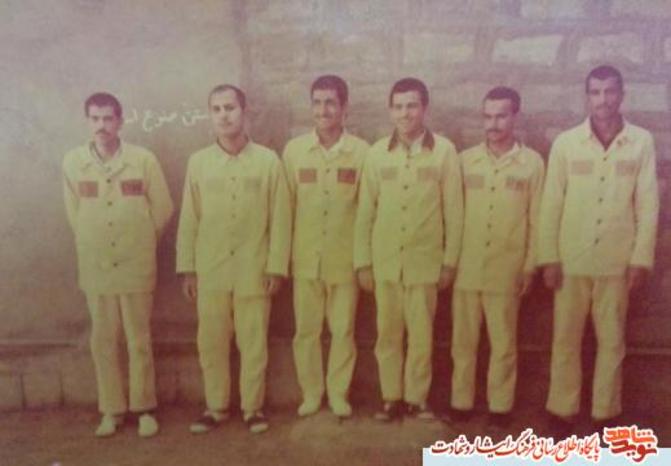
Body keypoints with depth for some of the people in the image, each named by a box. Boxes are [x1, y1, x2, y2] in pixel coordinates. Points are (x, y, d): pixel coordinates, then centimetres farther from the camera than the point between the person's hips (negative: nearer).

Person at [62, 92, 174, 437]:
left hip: (136, 266, -2)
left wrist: (140, 244, 7)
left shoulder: (144, 159, -6)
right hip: (95, 267, 2)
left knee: (139, 339, 6)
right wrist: (92, 247, 13)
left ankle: (144, 408, 18)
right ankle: (112, 409, 22)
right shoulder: (72, 162, 0)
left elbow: (162, 208, 1)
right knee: (103, 341, 9)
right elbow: (74, 214, 11)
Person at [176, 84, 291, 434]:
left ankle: (252, 407, 22)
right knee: (211, 343, 8)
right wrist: (187, 268, 3)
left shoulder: (268, 160, -1)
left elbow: (280, 218, -2)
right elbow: (189, 219, 5)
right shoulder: (198, 162, 4)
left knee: (253, 343, 6)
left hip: (254, 270, -1)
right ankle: (216, 407, 25)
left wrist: (277, 267, -5)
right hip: (210, 270, 2)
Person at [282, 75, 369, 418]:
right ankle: (311, 393, 25)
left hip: (345, 259, -1)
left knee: (343, 330, 8)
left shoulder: (361, 151, -3)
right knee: (306, 330, 9)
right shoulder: (294, 149, 1)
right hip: (305, 259, 1)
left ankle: (338, 394, 24)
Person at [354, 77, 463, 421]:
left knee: (421, 334, 5)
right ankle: (392, 397, 23)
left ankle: (417, 398, 22)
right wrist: (363, 262, 2)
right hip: (385, 261, 2)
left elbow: (454, 210, -1)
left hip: (425, 260, -2)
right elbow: (365, 211, 4)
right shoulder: (377, 153, 2)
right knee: (388, 333, 9)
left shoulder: (444, 151, -3)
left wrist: (450, 260, -2)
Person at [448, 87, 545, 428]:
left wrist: (530, 266, 0)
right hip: (466, 268, 1)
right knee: (463, 341, 9)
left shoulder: (532, 162, 0)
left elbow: (536, 218, 2)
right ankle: (461, 401, 22)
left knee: (503, 342, 8)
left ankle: (500, 405, 22)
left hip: (507, 270, -1)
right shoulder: (465, 160, 4)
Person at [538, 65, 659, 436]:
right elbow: (551, 204, -1)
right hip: (571, 259, 0)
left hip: (617, 260, 0)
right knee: (566, 339, 6)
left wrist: (641, 258, -4)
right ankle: (562, 410, 19)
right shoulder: (566, 142, -1)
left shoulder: (642, 142, -1)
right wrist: (549, 257, -4)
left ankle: (606, 413, 22)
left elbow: (648, 204, 0)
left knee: (612, 340, 9)